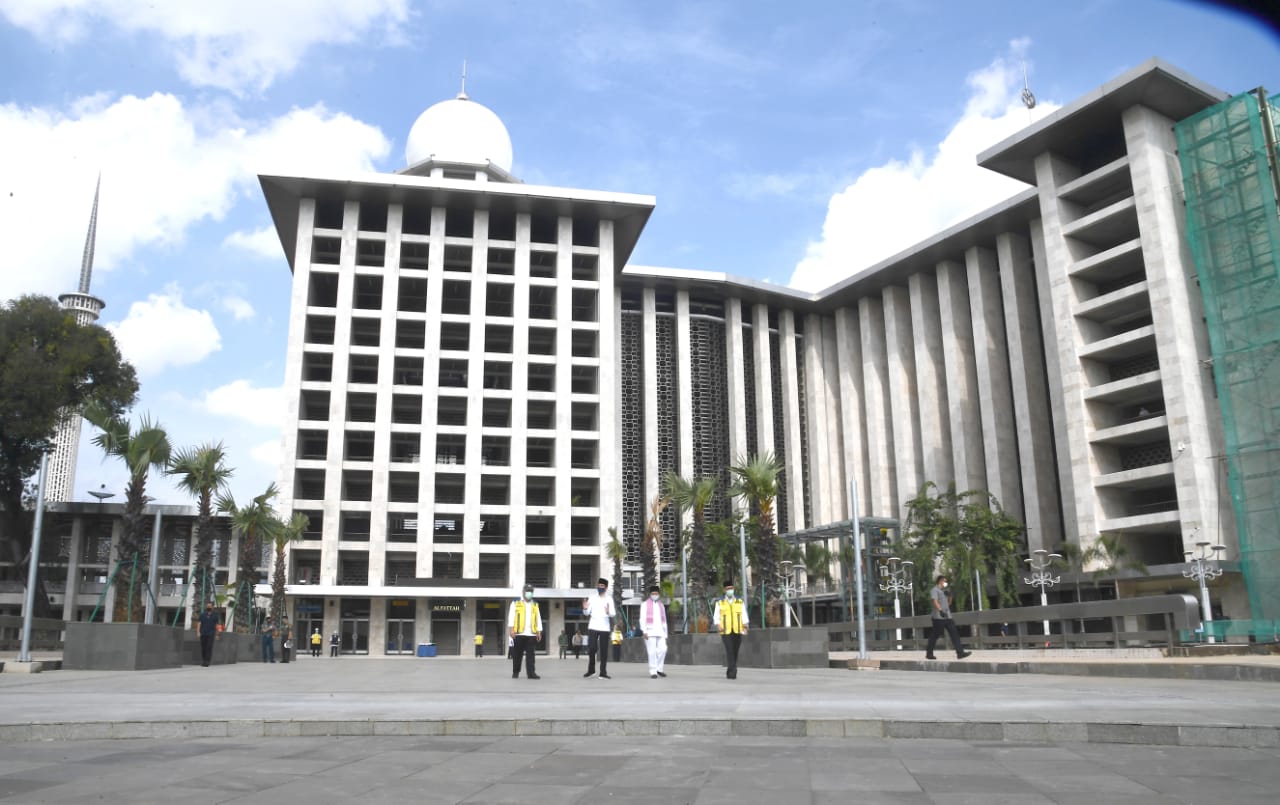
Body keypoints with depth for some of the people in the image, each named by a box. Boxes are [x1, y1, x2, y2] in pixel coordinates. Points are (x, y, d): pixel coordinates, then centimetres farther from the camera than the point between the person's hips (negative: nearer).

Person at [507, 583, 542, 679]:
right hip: (519, 634, -2)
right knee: (517, 654, 5)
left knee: (530, 655, -5)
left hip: (531, 634, 2)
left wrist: (539, 632, 8)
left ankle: (530, 673, -8)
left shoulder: (535, 605, 18)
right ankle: (515, 672, 17)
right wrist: (511, 629, -10)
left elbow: (538, 619, 16)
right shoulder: (516, 603, 8)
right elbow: (511, 616, 0)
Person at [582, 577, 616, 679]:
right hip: (593, 627, 1)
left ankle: (603, 672, 6)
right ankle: (591, 670, 15)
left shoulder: (609, 599, 3)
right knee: (591, 649, -2)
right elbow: (587, 613, 6)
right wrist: (585, 608, -15)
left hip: (604, 628, 0)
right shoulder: (592, 598, 6)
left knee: (604, 651, 0)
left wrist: (609, 612, -24)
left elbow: (614, 614, -2)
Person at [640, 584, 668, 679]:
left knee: (663, 649, -10)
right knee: (652, 652, -7)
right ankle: (653, 672, -1)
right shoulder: (645, 605, 5)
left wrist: (665, 634, 16)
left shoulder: (661, 606, 20)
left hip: (660, 632, 4)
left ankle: (659, 669, 6)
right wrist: (644, 631, -13)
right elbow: (642, 619, -3)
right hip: (650, 632, -4)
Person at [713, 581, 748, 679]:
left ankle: (730, 673, 15)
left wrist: (745, 626, -7)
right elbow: (716, 617, 8)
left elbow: (744, 616, 8)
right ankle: (732, 672, -17)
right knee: (729, 652, -14)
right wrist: (718, 625, -10)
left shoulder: (740, 602, 12)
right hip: (726, 631, -2)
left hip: (738, 631, 2)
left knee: (735, 652, 4)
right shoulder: (719, 603, 9)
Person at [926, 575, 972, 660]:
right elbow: (935, 601, -20)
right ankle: (929, 654, 9)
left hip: (947, 617, 8)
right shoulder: (934, 590, -5)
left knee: (954, 634, -3)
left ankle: (960, 653, -7)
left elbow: (948, 603, 26)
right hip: (938, 617, -8)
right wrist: (940, 610, -34)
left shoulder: (944, 591, 21)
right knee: (935, 636, -1)